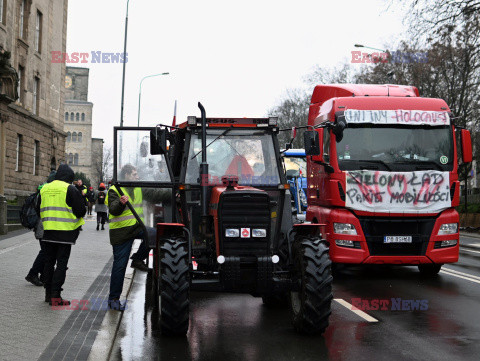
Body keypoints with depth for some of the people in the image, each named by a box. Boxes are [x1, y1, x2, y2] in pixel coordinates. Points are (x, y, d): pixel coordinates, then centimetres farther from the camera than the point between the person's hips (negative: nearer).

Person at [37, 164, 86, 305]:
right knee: (61, 263, -2)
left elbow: (38, 210, 15)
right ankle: (56, 296, -5)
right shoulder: (70, 189, -9)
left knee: (49, 262, 14)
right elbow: (81, 211, -11)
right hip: (65, 232, -5)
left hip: (48, 232, 5)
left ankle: (48, 293, 20)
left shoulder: (44, 189, 9)